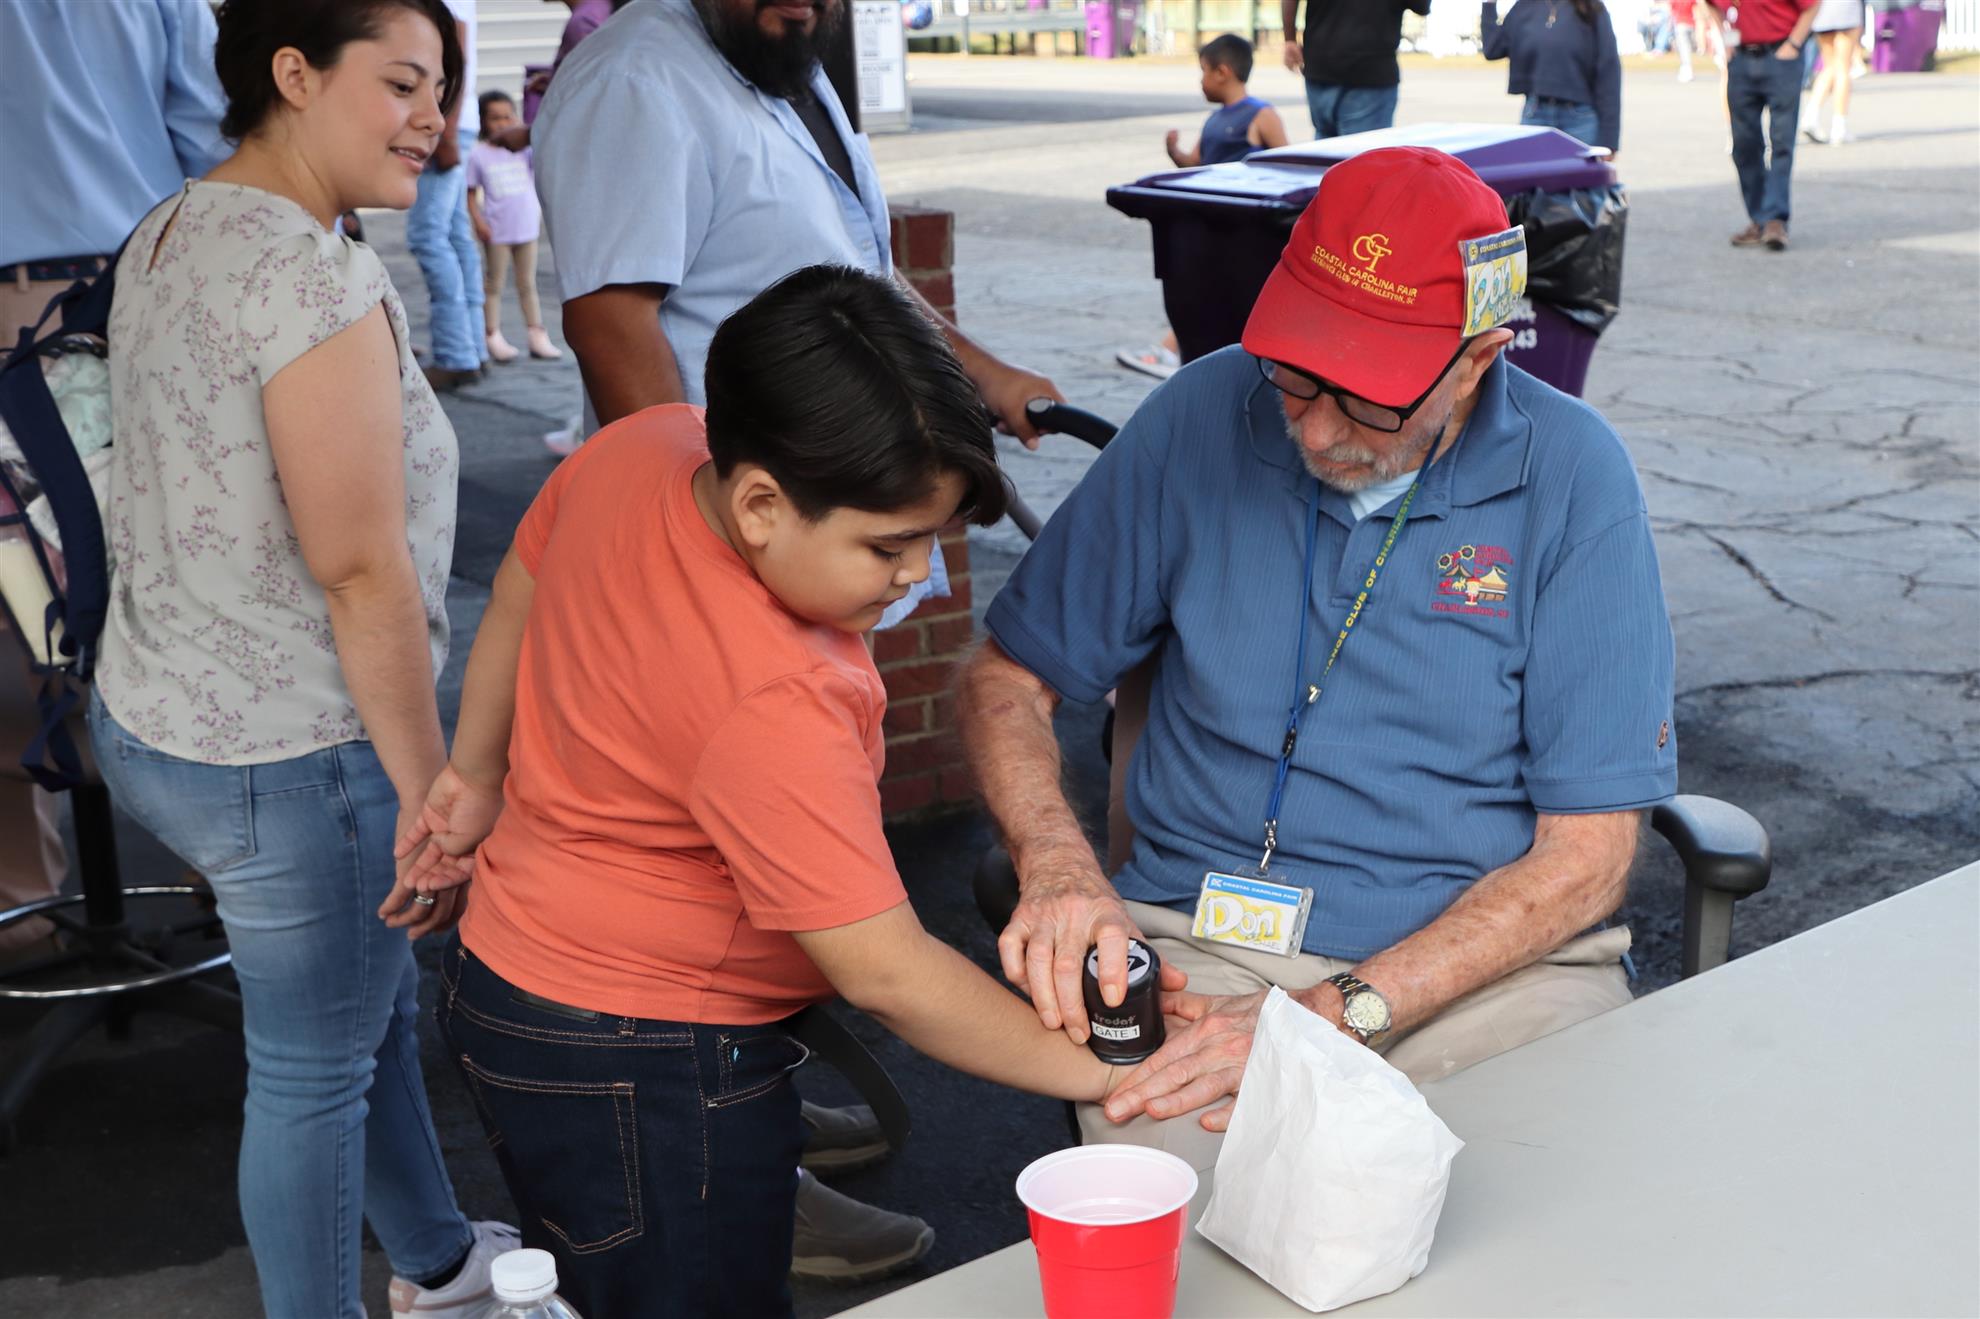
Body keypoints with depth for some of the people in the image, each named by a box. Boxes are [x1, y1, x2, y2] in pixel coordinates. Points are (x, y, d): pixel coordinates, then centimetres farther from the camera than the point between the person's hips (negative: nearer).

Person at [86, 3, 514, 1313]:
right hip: (292, 760, -10)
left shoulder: (167, 236, 8)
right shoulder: (316, 274, -23)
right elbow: (362, 571, -24)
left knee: (378, 999, 25)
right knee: (315, 1073, 9)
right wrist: (437, 798, -18)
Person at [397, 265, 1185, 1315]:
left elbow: (515, 603, 9)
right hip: (640, 1081, -9)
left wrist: (477, 775, 24)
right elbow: (886, 973, -28)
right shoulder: (772, 707, -35)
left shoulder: (637, 448, -10)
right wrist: (1104, 1074, -20)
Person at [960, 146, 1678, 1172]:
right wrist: (1057, 867, -12)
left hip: (1492, 962, 1)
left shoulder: (1573, 477, -4)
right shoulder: (1202, 417, 0)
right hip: (1201, 943, 0)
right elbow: (1009, 677, 9)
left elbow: (1586, 856, -6)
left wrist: (1332, 1016, -17)